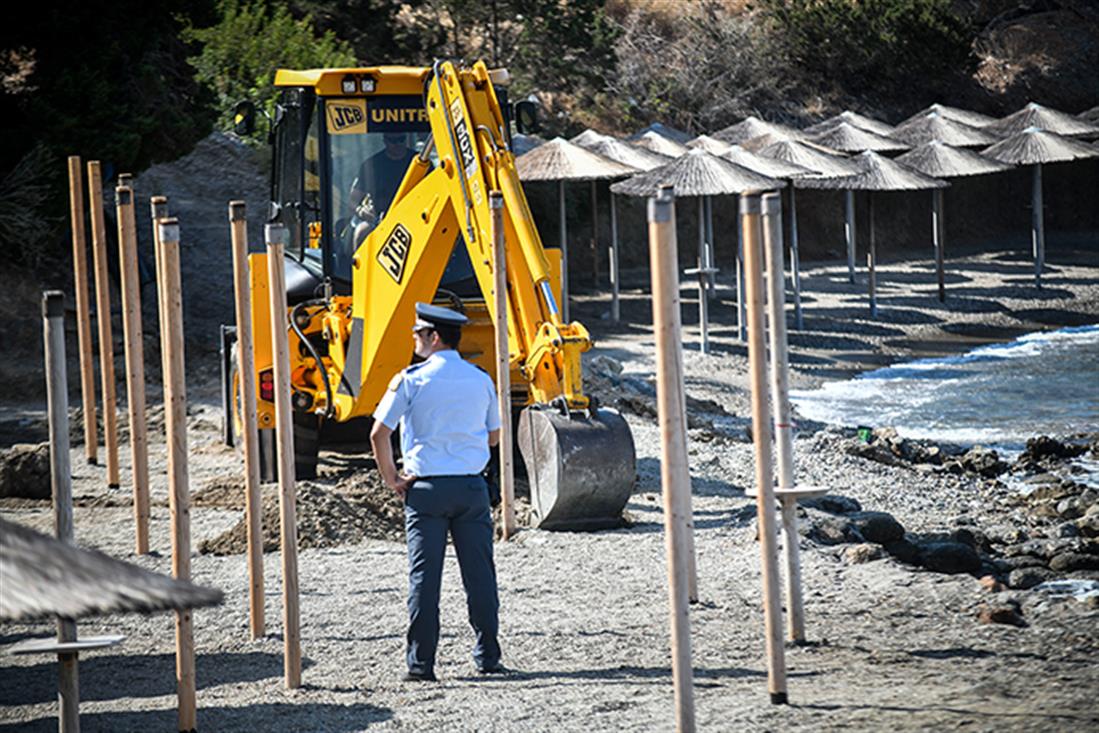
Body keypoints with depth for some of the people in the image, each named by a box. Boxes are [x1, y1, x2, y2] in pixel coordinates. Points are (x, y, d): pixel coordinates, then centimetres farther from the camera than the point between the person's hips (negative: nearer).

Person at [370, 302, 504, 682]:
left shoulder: (410, 380, -5)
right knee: (479, 571, 8)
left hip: (426, 489, -3)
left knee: (424, 575, -1)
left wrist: (391, 479, 4)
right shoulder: (480, 380, 6)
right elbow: (493, 436, 17)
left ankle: (421, 662, -2)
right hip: (471, 486, 3)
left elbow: (379, 434, -7)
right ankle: (487, 656, 11)